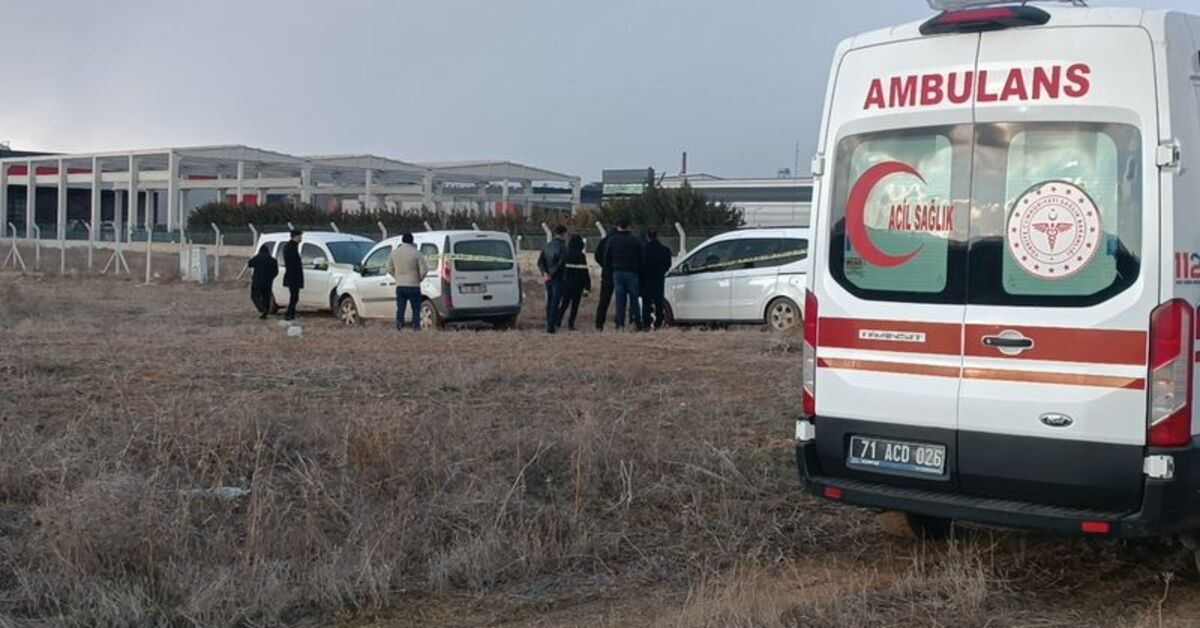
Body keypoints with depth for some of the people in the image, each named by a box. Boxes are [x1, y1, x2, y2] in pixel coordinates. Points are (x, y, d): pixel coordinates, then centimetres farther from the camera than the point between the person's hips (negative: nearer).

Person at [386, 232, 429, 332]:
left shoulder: (394, 253, 2)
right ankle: (416, 329, 2)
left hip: (400, 286, 3)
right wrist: (419, 279, 7)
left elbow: (390, 269, 10)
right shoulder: (416, 253, -11)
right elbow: (424, 270, -11)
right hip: (413, 286, -3)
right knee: (416, 310, 6)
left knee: (400, 310, 8)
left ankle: (399, 329, 5)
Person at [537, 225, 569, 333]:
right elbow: (561, 263, -22)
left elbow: (540, 261, 6)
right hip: (558, 278, -7)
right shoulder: (562, 247, -12)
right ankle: (551, 326, -9)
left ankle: (549, 323, 19)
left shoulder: (548, 246, 10)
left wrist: (545, 273, -4)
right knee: (555, 302, -5)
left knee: (549, 301, 15)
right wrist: (552, 274, -14)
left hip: (549, 278, 7)